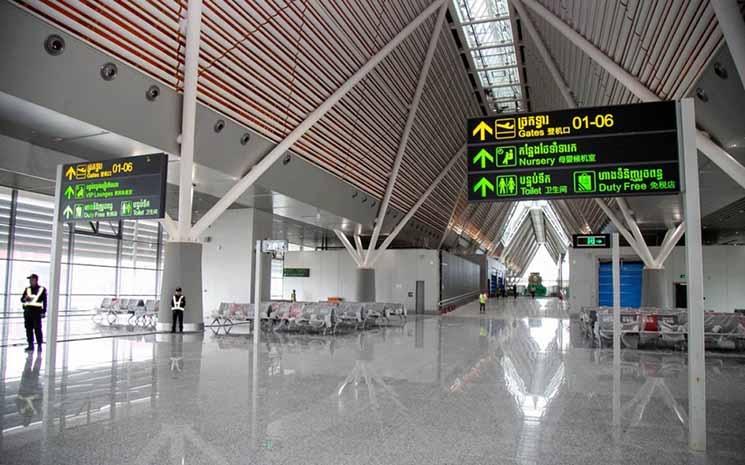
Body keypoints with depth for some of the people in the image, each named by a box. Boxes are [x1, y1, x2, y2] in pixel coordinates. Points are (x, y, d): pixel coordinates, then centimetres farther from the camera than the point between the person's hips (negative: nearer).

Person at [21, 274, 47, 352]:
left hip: (37, 311, -5)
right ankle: (30, 345, 13)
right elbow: (22, 299, 15)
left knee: (37, 329, -5)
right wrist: (25, 299, -10)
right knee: (28, 329, 6)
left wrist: (44, 312, -4)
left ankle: (39, 345, 1)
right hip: (27, 311, 5)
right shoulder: (27, 289, 14)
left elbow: (45, 301, 2)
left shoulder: (42, 289, 2)